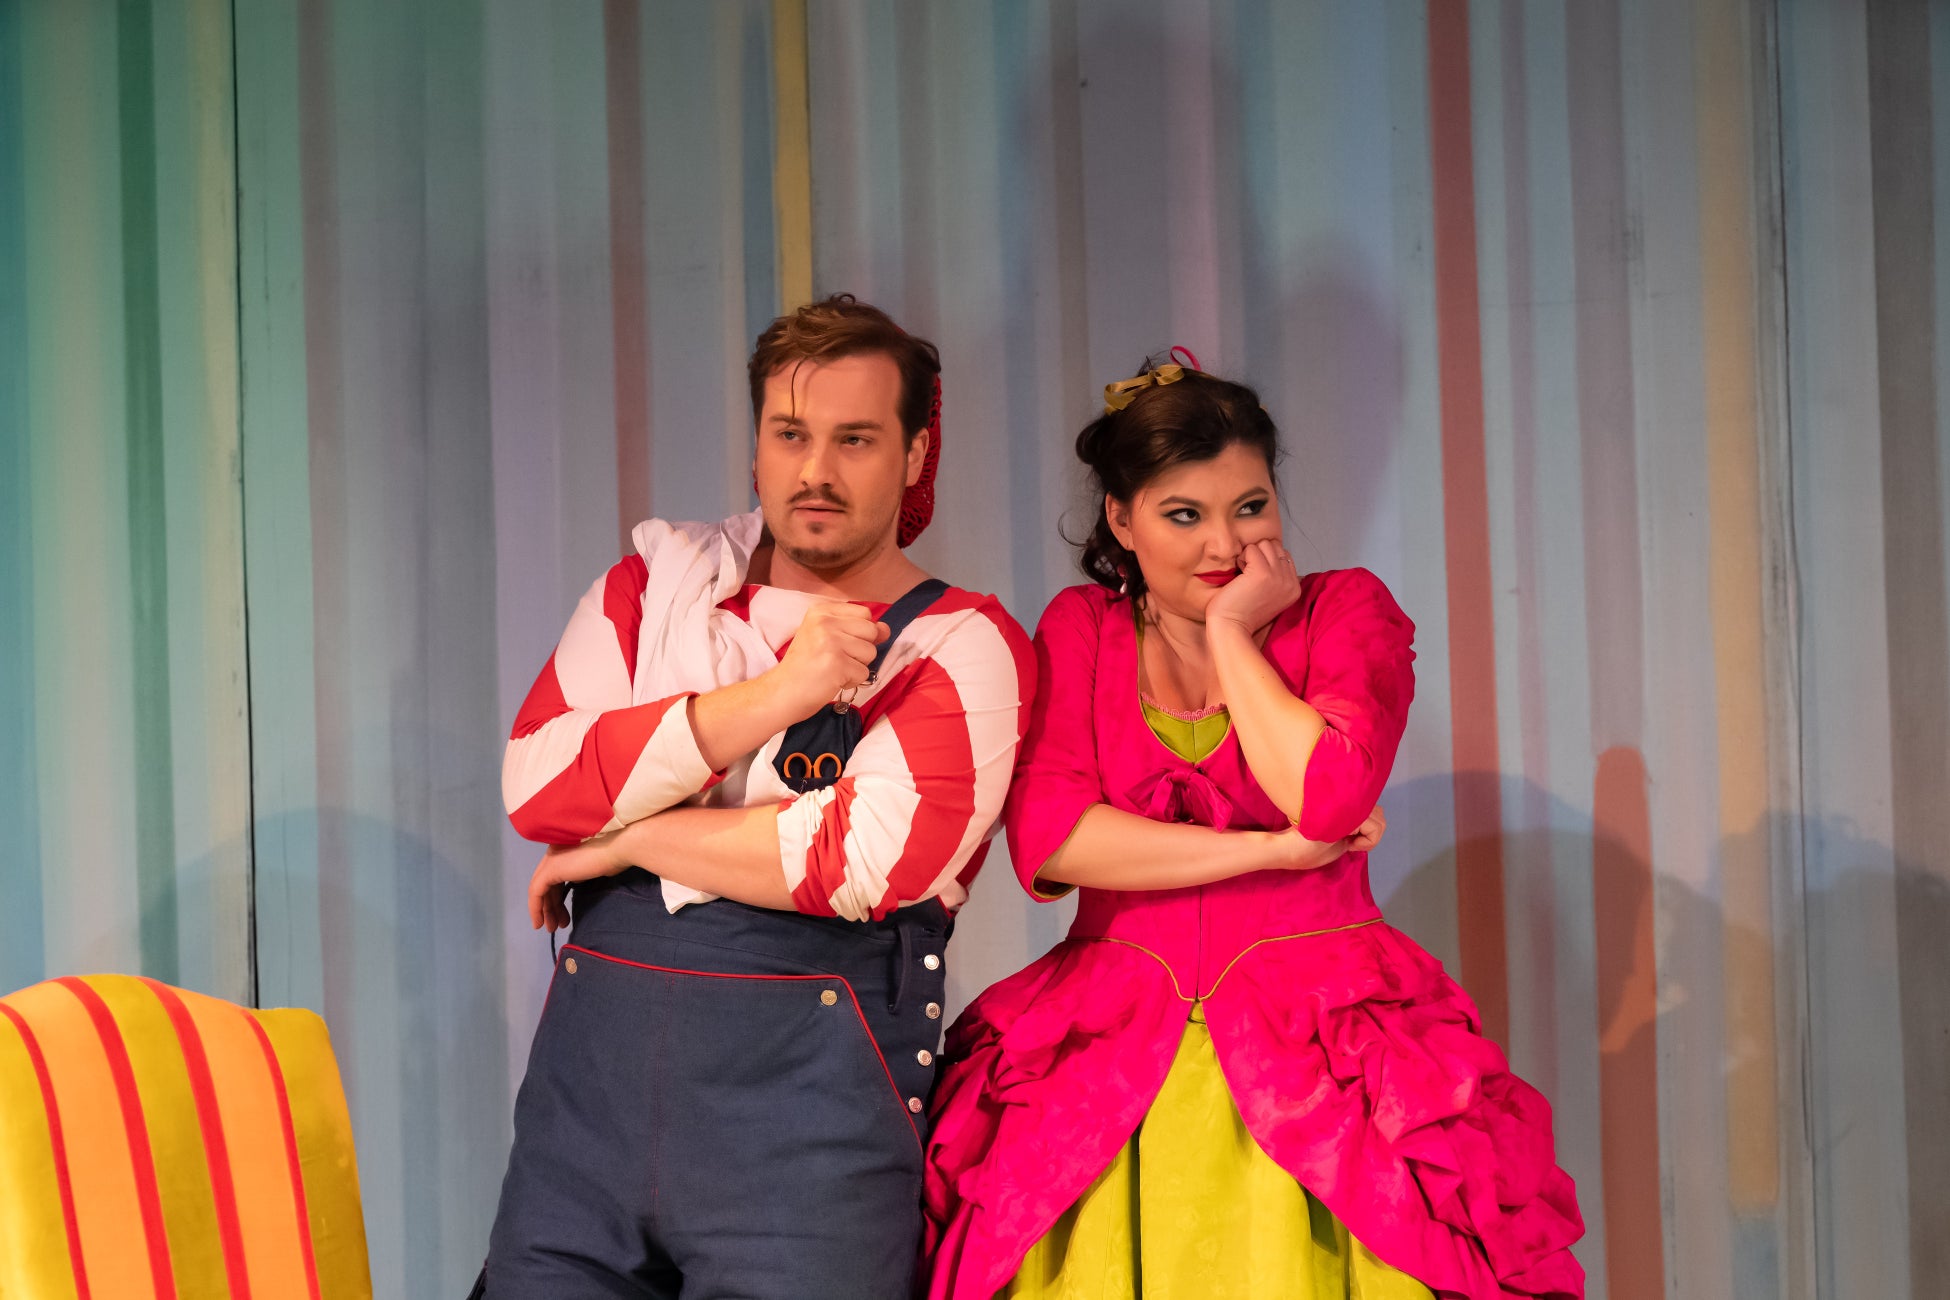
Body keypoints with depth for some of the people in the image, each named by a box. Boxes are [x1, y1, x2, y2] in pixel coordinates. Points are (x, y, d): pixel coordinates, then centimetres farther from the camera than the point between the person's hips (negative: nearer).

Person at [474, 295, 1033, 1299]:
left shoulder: (965, 645, 0)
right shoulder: (662, 576, 12)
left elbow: (866, 858, -15)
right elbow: (537, 784, -2)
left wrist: (623, 839, -6)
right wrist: (772, 696, -10)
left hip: (807, 1095, -3)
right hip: (594, 1065, 3)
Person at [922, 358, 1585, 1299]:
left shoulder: (1346, 609, 6)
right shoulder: (1079, 630, 10)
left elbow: (1325, 796, -13)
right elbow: (1043, 835, -7)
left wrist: (1229, 631, -4)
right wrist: (1266, 851, -10)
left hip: (1315, 1058, -1)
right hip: (1113, 1065, 1)